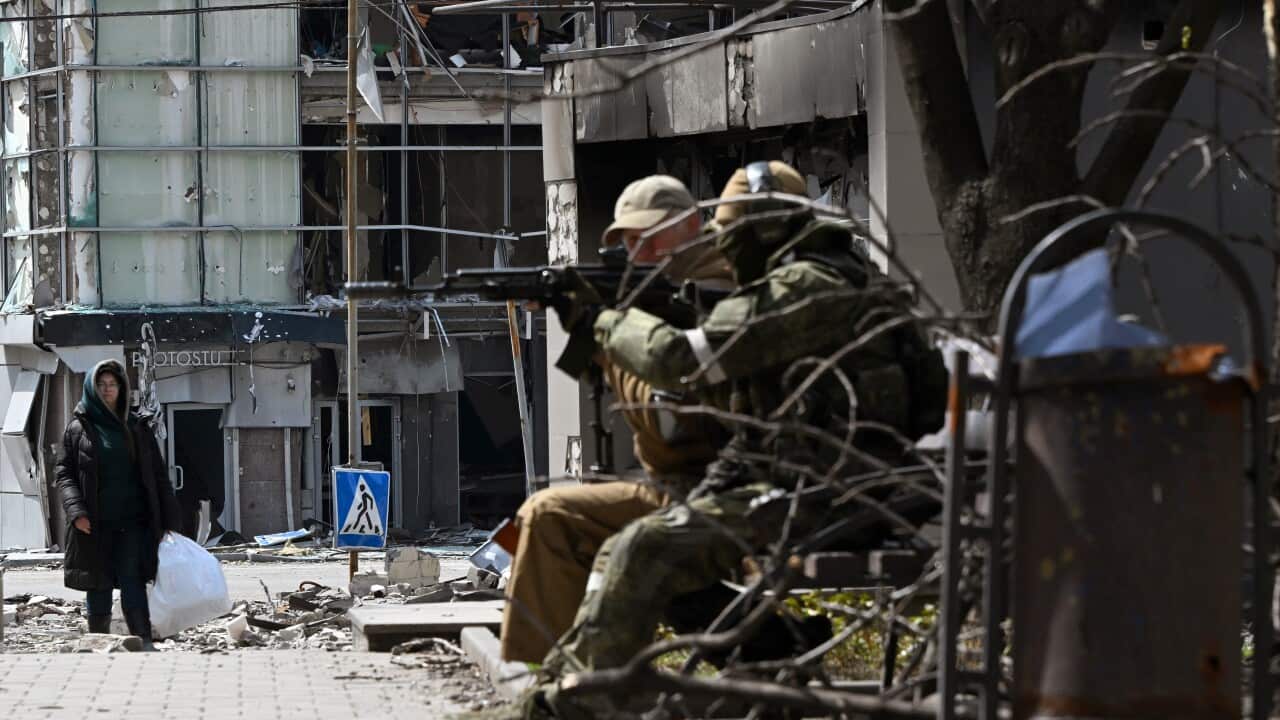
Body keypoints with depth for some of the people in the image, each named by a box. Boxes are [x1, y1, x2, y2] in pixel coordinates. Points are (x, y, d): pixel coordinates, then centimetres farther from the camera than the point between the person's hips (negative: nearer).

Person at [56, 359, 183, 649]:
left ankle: (144, 644, -17)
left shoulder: (137, 429, 10)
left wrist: (170, 520, 2)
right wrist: (76, 511, -15)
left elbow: (158, 476, 9)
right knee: (98, 588, 3)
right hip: (95, 525, 0)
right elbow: (65, 474, 2)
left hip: (132, 522, 0)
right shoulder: (78, 429, 6)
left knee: (132, 583, -11)